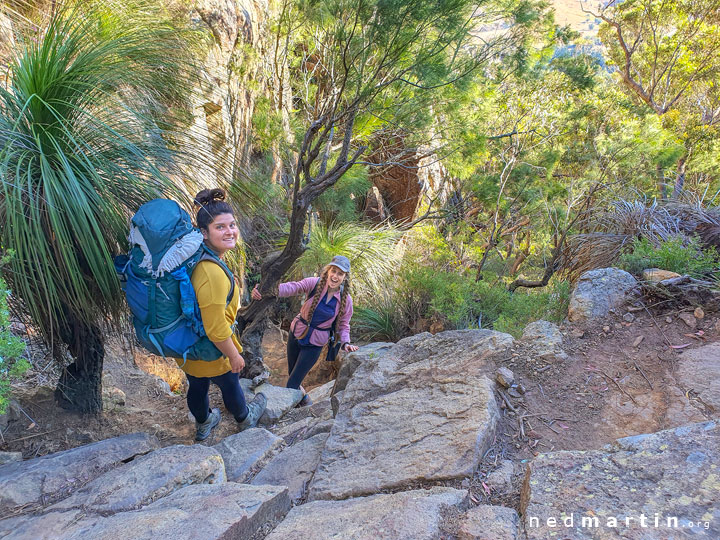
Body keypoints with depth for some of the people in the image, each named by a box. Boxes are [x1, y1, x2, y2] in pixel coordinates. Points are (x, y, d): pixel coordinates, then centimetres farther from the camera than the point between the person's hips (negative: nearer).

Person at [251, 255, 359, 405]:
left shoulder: (345, 299, -12)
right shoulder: (314, 283, -15)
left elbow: (343, 325, 0)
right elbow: (292, 287, -28)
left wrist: (345, 343, -18)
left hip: (314, 344, -2)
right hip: (296, 334, 2)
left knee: (292, 384, -3)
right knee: (292, 374, 19)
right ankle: (302, 396, 48)